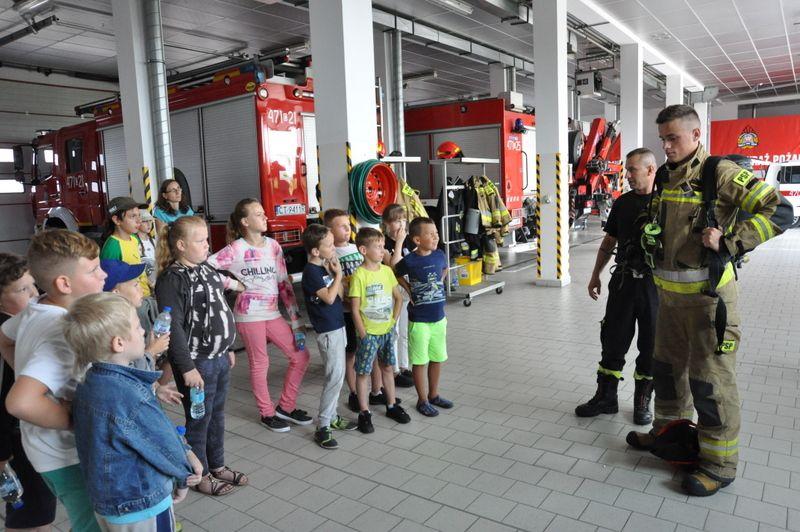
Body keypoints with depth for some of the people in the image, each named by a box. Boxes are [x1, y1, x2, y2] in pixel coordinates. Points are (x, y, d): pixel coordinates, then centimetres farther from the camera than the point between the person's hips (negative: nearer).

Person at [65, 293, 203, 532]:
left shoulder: (90, 381, -4)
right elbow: (164, 444, -18)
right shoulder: (131, 399, -32)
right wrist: (183, 478, 1)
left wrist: (186, 453, -3)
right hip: (142, 507, -8)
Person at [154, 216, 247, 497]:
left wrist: (227, 348, 19)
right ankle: (201, 475, 27)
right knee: (199, 420, 9)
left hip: (219, 358, 8)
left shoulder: (207, 270, 8)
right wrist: (187, 368, -20)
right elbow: (173, 327, -20)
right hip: (197, 363, -8)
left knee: (217, 415, 19)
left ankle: (217, 465, 36)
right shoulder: (172, 279, -17)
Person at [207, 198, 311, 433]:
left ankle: (286, 407, 22)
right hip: (249, 315, -5)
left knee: (300, 356, 6)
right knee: (260, 364, 6)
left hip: (273, 313, 5)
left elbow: (284, 283, 6)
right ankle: (267, 413, 26)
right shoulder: (235, 249, -9)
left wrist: (295, 317, 4)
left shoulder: (273, 246, 5)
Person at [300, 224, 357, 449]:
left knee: (336, 375, 16)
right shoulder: (311, 271, -16)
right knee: (335, 377, -7)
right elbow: (329, 297, -22)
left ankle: (332, 417, 29)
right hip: (327, 329, -9)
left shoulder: (325, 266, 9)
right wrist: (338, 274, -13)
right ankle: (322, 427, 2)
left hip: (337, 325, 9)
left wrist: (335, 273, 4)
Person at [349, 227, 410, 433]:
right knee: (363, 372, 6)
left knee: (388, 368, 17)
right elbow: (355, 308, -15)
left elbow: (398, 297, 11)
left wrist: (393, 320, 4)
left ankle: (392, 405, 32)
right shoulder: (359, 275, -16)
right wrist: (363, 334, -13)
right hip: (368, 333, -6)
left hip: (387, 330, 6)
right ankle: (364, 413, 18)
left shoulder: (387, 271, 1)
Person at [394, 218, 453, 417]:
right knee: (420, 361, 6)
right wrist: (409, 290, -4)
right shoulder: (409, 261, -17)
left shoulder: (439, 255, -2)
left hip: (439, 317, 5)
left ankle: (433, 395, 34)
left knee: (437, 358, 17)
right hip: (419, 320, -5)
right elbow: (395, 274, 2)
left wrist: (438, 285, 7)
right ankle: (422, 400, 22)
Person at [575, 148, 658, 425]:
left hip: (655, 283, -3)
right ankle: (605, 397, 22)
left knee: (650, 346, 9)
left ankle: (642, 401, 25)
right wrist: (595, 276, 15)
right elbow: (609, 241, 15)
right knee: (612, 341, 9)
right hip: (623, 280, 4)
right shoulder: (622, 202, 8)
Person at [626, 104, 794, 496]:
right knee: (666, 365, 19)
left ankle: (720, 463, 15)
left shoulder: (721, 174, -12)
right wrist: (651, 243, 10)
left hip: (708, 293, -7)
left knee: (709, 379, 0)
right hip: (668, 292, 7)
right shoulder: (664, 177, 10)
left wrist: (729, 242, -22)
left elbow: (780, 213, -15)